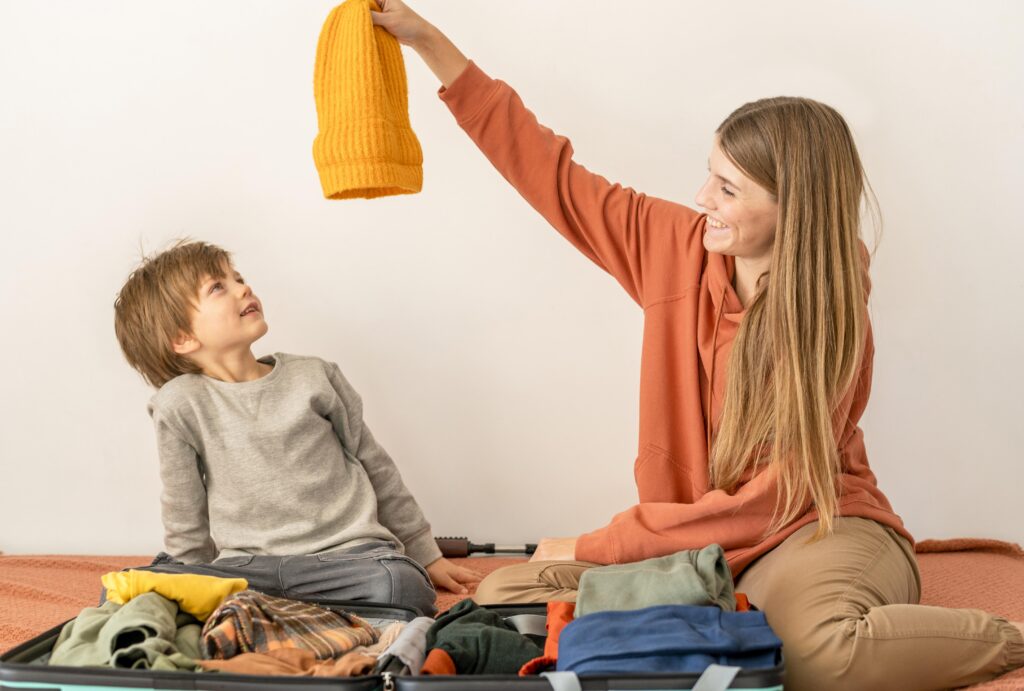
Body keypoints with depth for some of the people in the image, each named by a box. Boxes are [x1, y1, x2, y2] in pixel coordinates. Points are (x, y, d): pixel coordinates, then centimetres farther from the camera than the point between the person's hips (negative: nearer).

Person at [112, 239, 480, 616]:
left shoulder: (314, 377, 9)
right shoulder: (180, 404, 2)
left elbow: (377, 470, 17)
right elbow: (185, 518, 10)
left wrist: (426, 555, 21)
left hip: (345, 553, 2)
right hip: (246, 566, -1)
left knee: (400, 584, -33)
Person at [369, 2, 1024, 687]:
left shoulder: (832, 328, -15)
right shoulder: (677, 246, -1)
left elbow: (765, 502, -16)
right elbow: (548, 170, 5)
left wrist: (593, 548, -14)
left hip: (816, 529, -5)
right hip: (694, 544, 6)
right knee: (503, 593, -15)